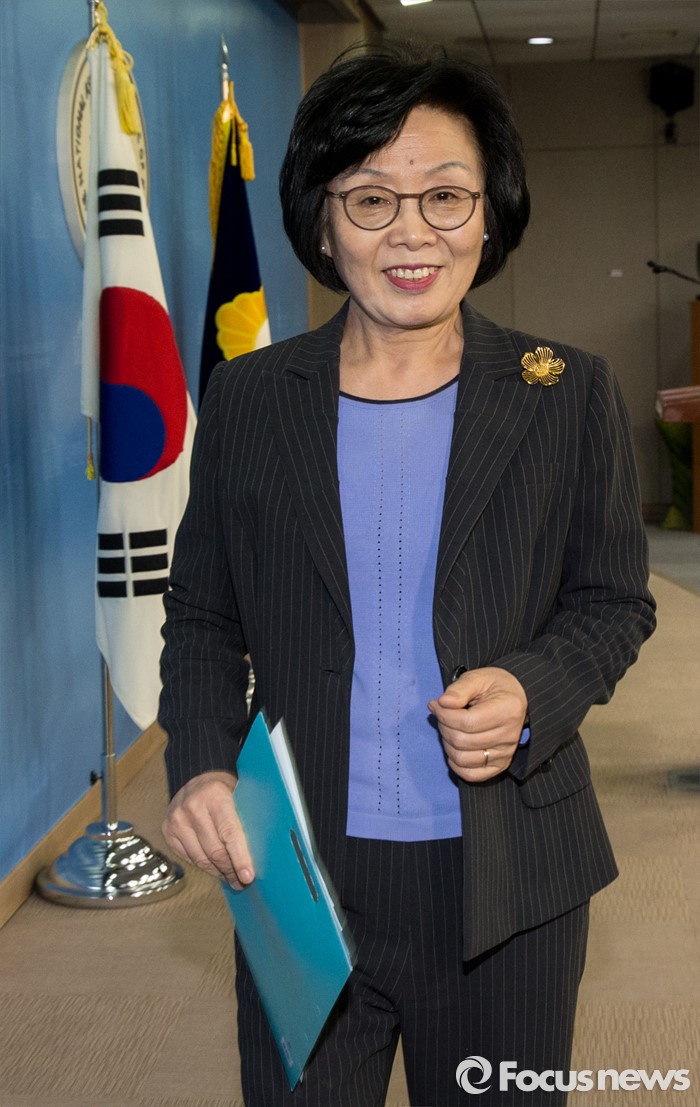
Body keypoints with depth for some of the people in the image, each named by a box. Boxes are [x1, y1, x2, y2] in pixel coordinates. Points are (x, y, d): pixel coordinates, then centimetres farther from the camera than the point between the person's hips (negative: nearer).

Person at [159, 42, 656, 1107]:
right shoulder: (246, 399, 1)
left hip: (508, 895, 0)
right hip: (298, 878, 1)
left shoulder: (570, 395, -2)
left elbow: (614, 601, 4)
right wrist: (200, 763, -10)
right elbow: (202, 618, 7)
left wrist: (535, 691, -16)